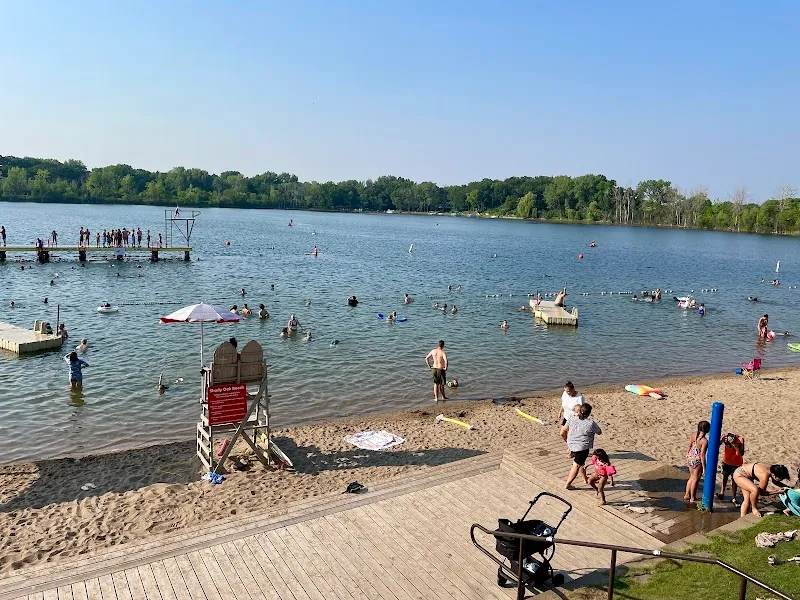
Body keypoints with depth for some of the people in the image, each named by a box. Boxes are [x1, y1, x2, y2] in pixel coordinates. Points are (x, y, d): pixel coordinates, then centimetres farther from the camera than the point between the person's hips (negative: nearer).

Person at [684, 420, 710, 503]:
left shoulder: (693, 434, -4)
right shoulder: (704, 441, -23)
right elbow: (702, 455, -21)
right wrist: (704, 467, -13)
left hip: (690, 457, 6)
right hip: (697, 460, -6)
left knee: (692, 477, 23)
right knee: (696, 479, 11)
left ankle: (687, 495, 29)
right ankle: (692, 498, 22)